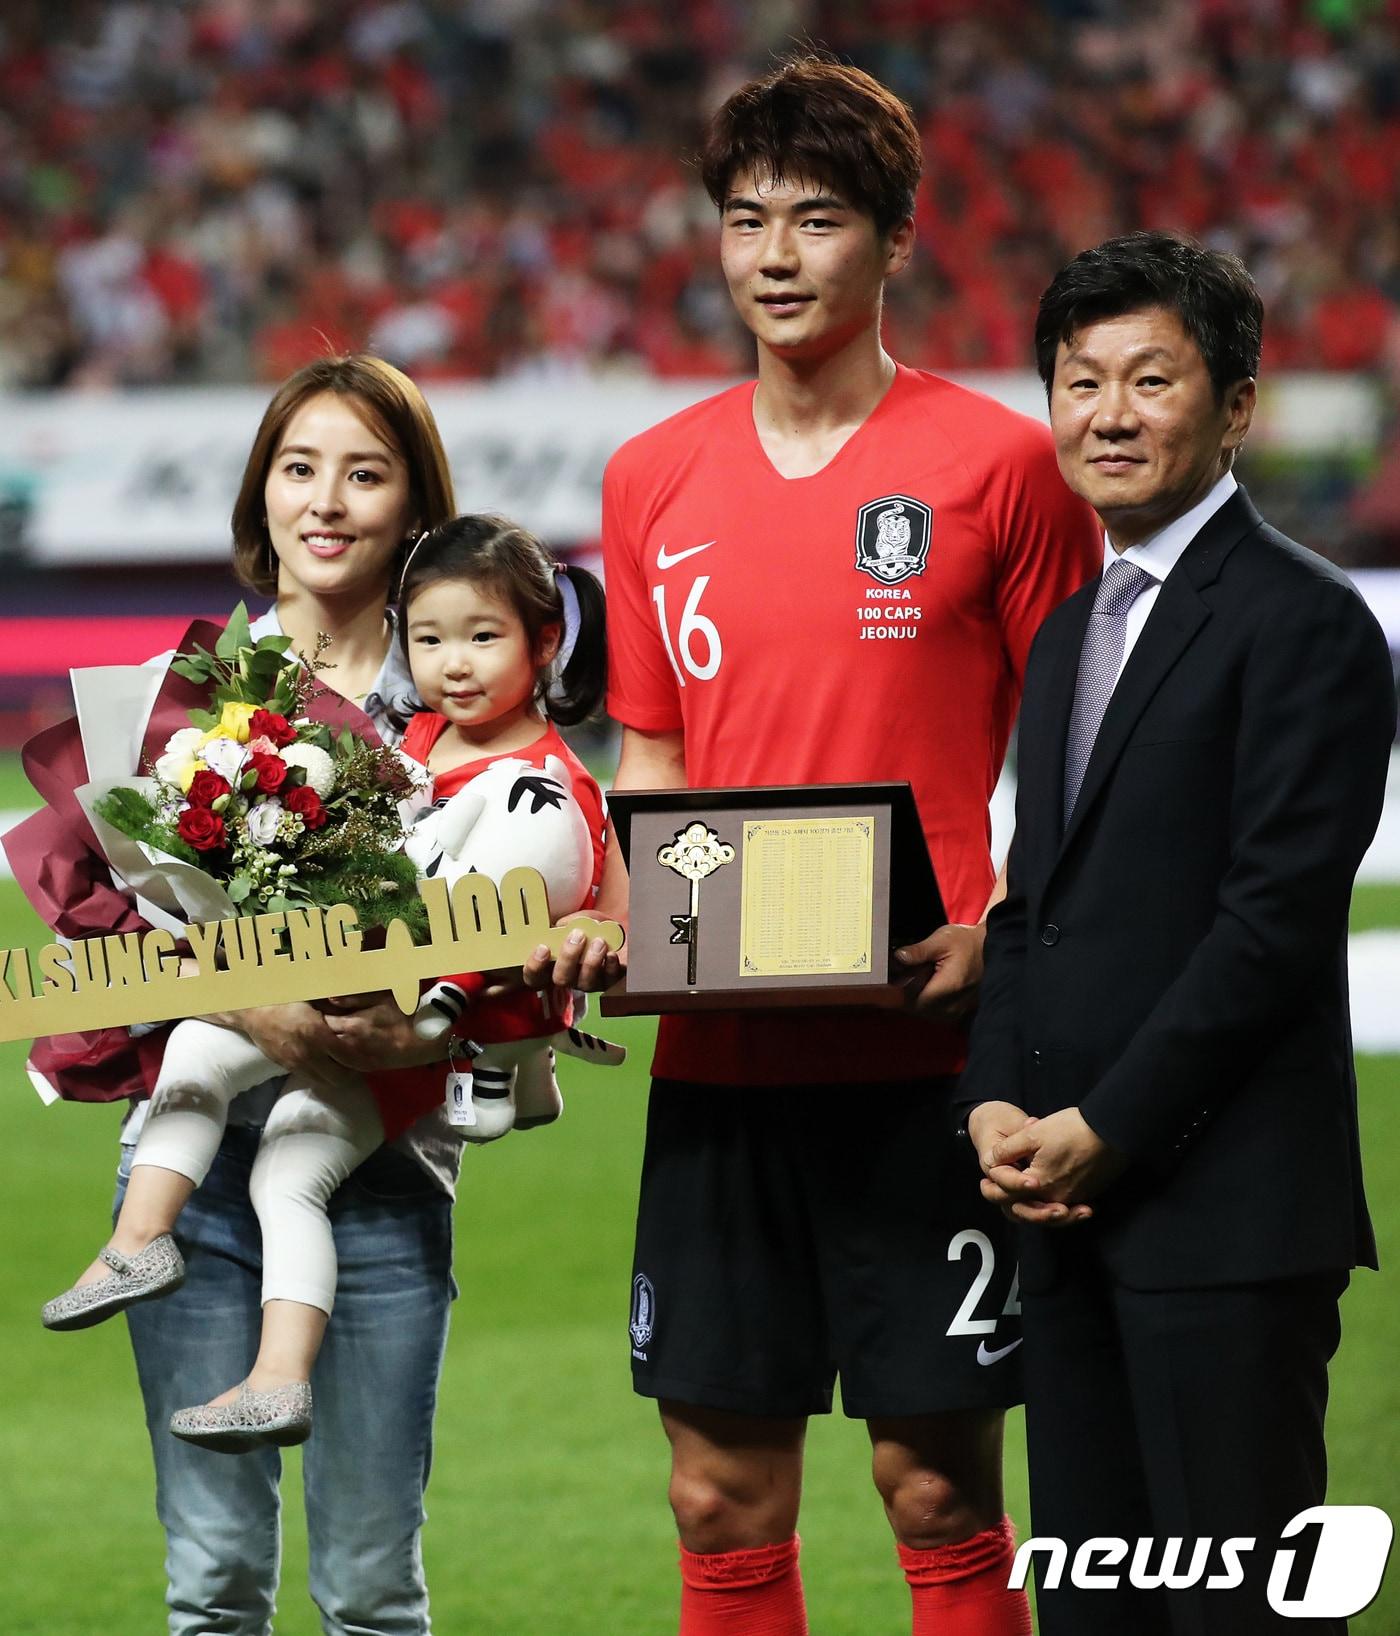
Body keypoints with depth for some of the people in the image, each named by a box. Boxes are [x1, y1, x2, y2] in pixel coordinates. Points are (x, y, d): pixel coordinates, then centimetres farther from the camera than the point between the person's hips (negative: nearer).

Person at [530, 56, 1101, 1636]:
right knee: (722, 1502, 5)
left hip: (926, 1049, -4)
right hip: (718, 1052, 4)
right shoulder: (653, 479, 11)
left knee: (939, 1491, -2)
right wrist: (618, 918, 1)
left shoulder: (1000, 464, -2)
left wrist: (1001, 930, -14)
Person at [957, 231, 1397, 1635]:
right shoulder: (1068, 633, 20)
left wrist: (1105, 1130, -14)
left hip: (1224, 1207, -8)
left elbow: (1277, 916, -14)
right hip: (1067, 1204, 8)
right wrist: (997, 1102, 3)